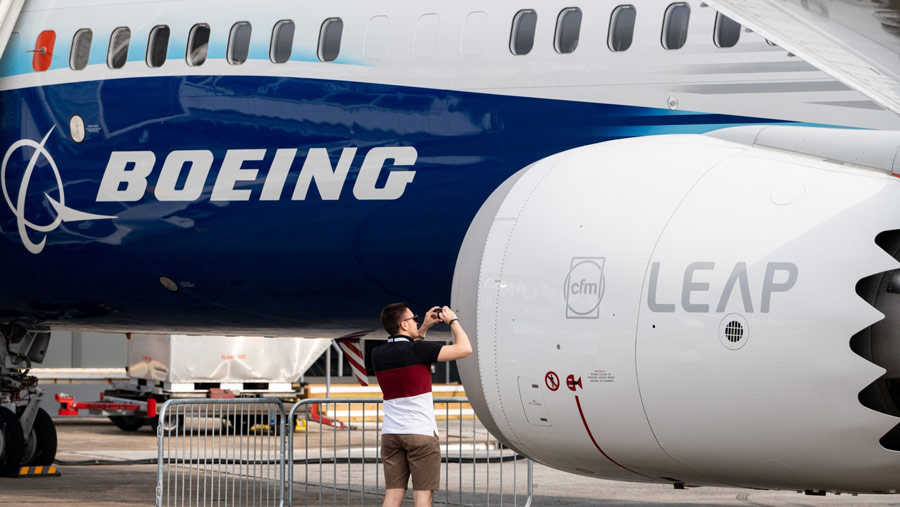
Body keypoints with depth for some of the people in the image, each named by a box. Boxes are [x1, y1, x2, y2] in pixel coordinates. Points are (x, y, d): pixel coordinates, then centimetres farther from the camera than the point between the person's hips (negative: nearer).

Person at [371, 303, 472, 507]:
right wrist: (453, 320, 4)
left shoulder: (378, 354, 6)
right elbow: (464, 348, -11)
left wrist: (424, 328, 28)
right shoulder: (417, 350, -13)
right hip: (421, 432, -6)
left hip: (390, 434, 6)